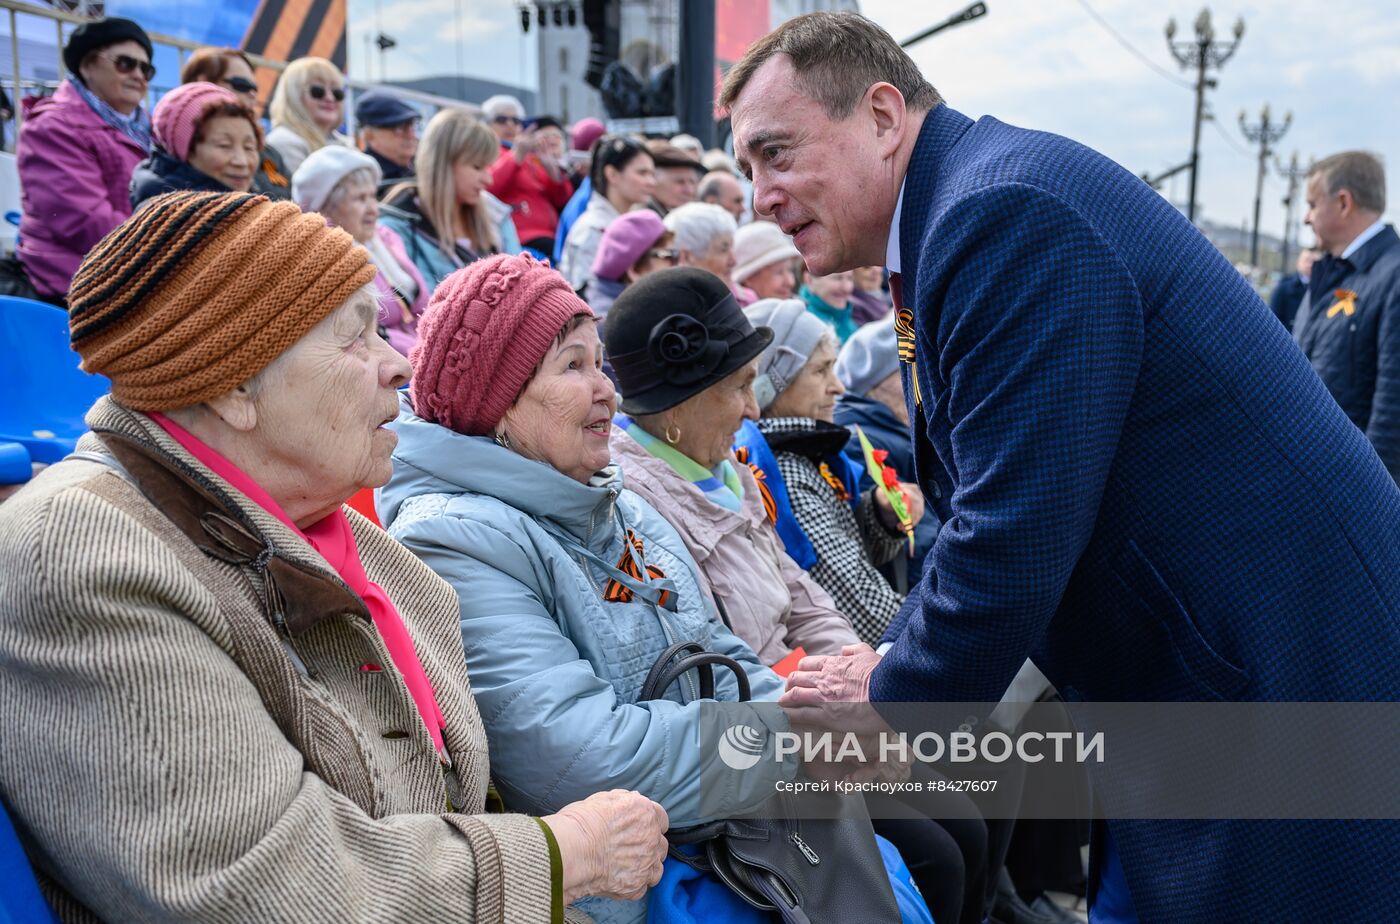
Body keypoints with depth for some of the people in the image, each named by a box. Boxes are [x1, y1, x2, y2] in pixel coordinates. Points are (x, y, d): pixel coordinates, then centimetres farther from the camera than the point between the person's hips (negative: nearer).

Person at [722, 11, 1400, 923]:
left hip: (1289, 674, -9)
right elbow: (978, 507, 14)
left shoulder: (1009, 211, -22)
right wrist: (890, 671, 6)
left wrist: (891, 702, -9)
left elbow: (1013, 541, -25)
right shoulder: (974, 207, 9)